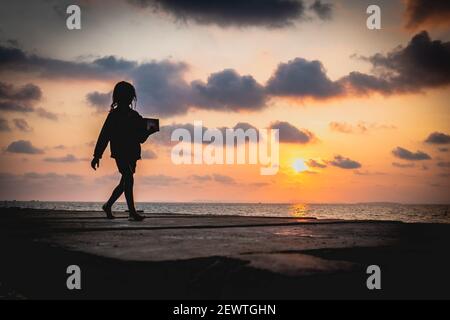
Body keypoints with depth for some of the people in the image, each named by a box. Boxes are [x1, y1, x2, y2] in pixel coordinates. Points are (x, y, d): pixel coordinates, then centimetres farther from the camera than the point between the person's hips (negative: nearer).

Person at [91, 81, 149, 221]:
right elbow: (104, 135, -6)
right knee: (128, 180, -12)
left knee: (125, 181, 12)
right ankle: (132, 213, -12)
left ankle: (108, 205, 29)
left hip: (131, 153, 7)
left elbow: (141, 137, 16)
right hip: (120, 153, -7)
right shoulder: (114, 114, -3)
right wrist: (97, 155, -9)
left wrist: (147, 130, -6)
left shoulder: (134, 115, 14)